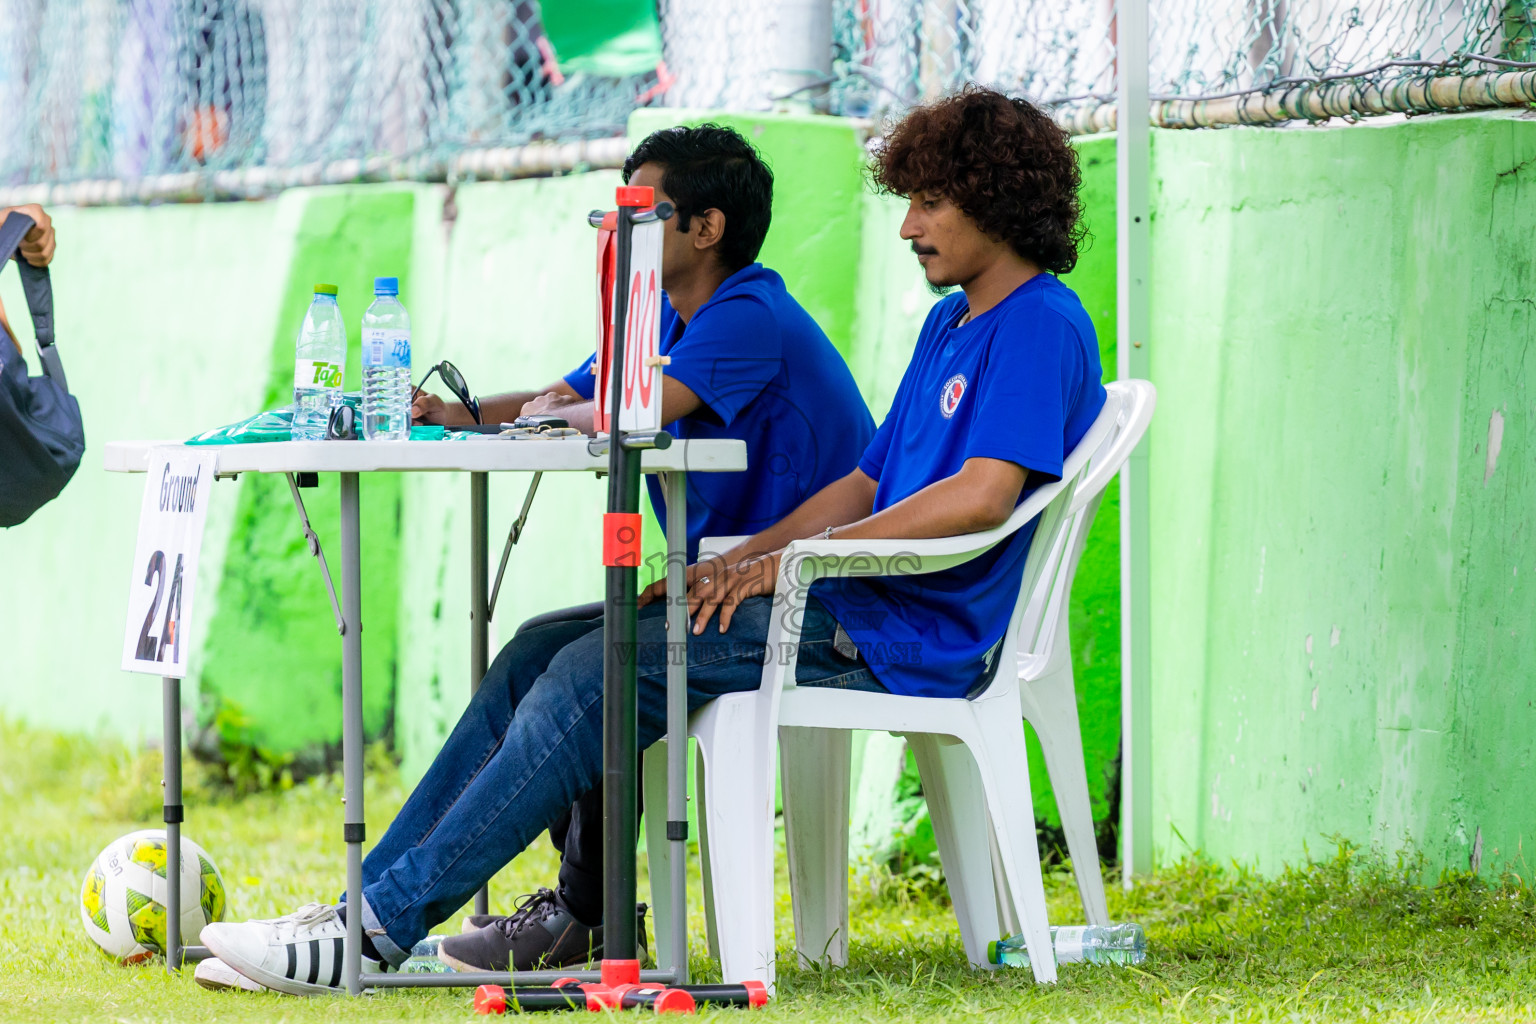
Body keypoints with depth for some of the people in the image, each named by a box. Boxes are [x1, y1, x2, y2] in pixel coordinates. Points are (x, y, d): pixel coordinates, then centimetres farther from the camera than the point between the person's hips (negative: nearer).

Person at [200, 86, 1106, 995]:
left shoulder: (1043, 325, -10)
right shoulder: (951, 323, 22)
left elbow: (981, 497, -23)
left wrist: (789, 560, -17)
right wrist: (735, 563, 6)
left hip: (899, 640, -10)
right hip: (848, 608, 10)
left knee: (596, 674, -19)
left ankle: (382, 930, -20)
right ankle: (376, 900, -3)